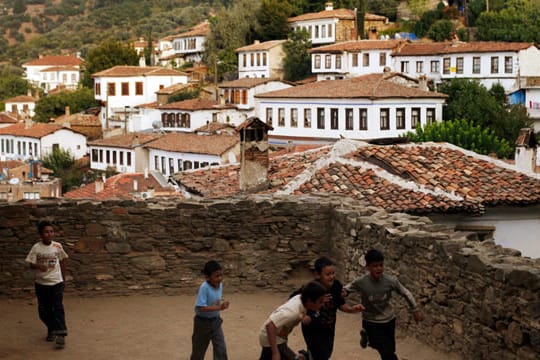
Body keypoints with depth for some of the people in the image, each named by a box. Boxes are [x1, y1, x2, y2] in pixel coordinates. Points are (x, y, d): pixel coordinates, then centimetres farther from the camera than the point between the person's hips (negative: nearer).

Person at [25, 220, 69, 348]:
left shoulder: (57, 246, -3)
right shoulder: (36, 247, -8)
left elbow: (62, 261, 10)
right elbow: (31, 264, -8)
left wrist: (63, 277, 14)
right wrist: (38, 266, -30)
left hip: (56, 282, -1)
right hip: (41, 283, 1)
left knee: (58, 307, -11)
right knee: (44, 310, 8)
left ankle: (61, 334, -12)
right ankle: (51, 330, 29)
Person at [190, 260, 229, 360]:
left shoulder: (220, 285, -6)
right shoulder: (204, 287, -27)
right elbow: (201, 307, -33)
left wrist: (222, 304, -8)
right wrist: (219, 308, -36)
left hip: (215, 321, 5)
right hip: (203, 322, -5)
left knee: (221, 349, -1)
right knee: (199, 350, 14)